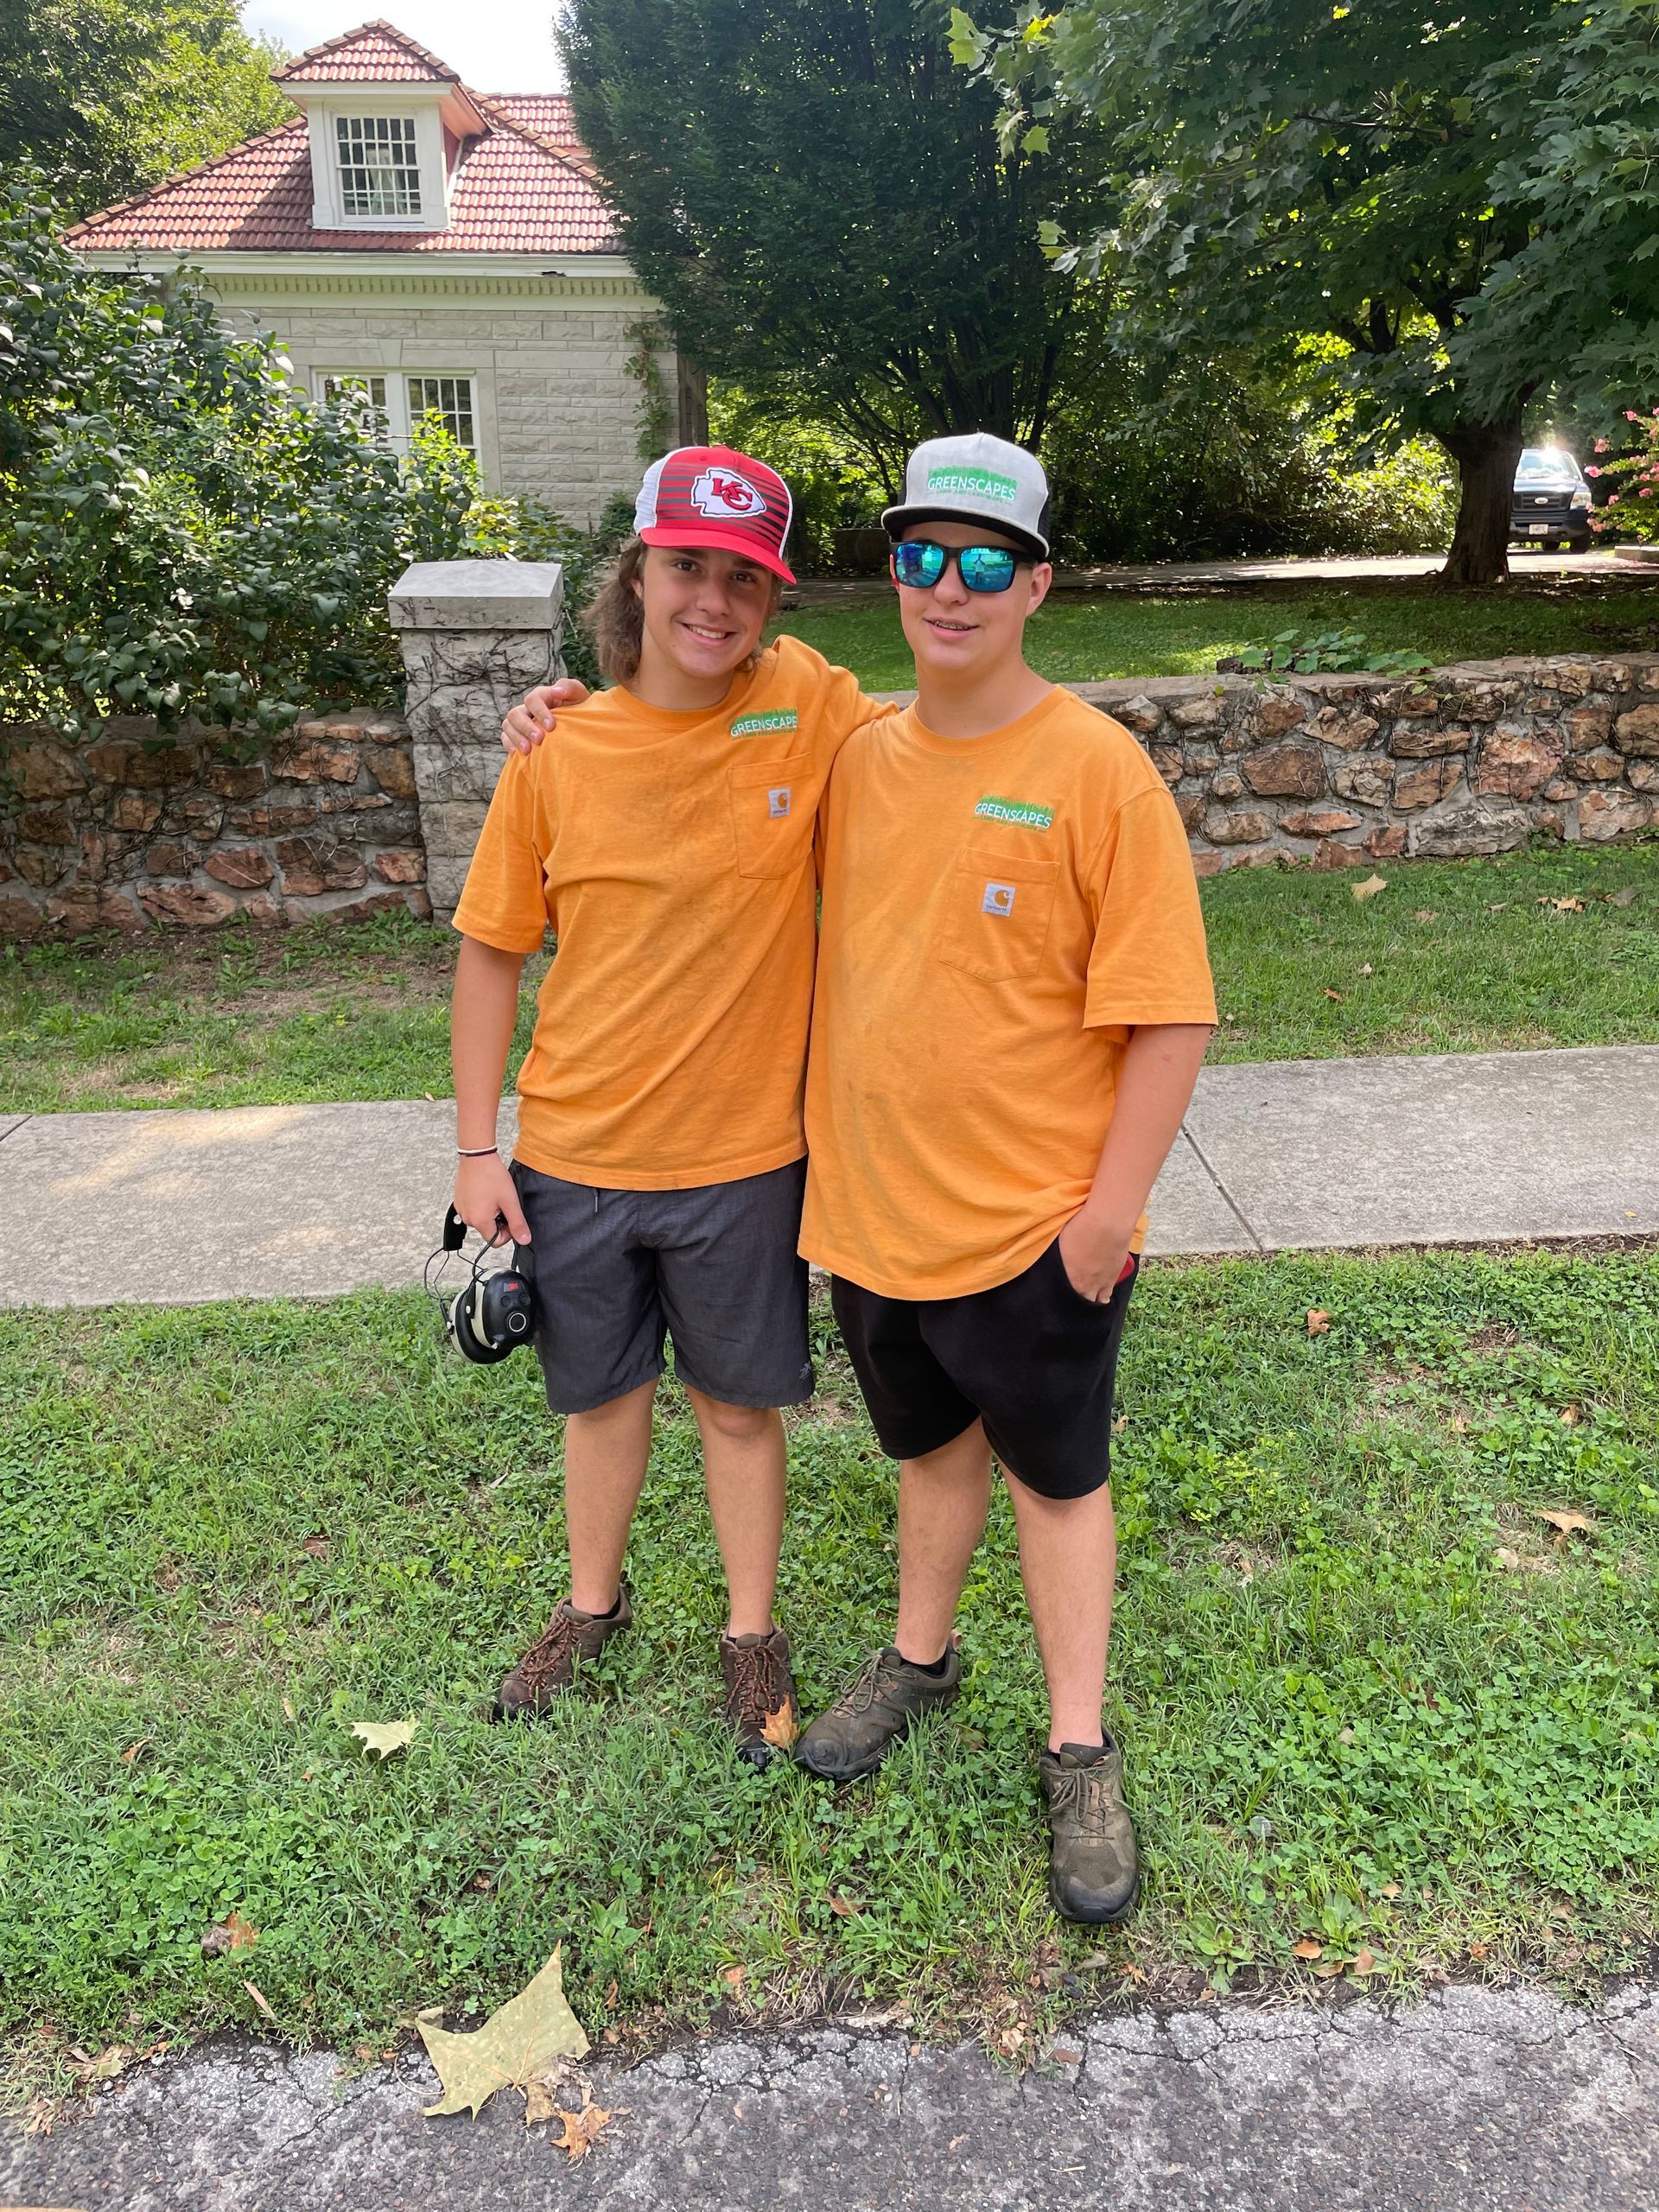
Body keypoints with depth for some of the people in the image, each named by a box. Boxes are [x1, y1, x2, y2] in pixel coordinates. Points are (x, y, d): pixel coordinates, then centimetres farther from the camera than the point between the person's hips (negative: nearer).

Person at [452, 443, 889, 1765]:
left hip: (744, 1156, -1)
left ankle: (753, 1632, 40)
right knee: (601, 1393, 21)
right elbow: (494, 951, 0)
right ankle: (595, 1602, 48)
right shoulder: (559, 755, -7)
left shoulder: (812, 709, -10)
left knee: (740, 1405, 16)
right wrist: (478, 1149, 0)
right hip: (574, 1155, 2)